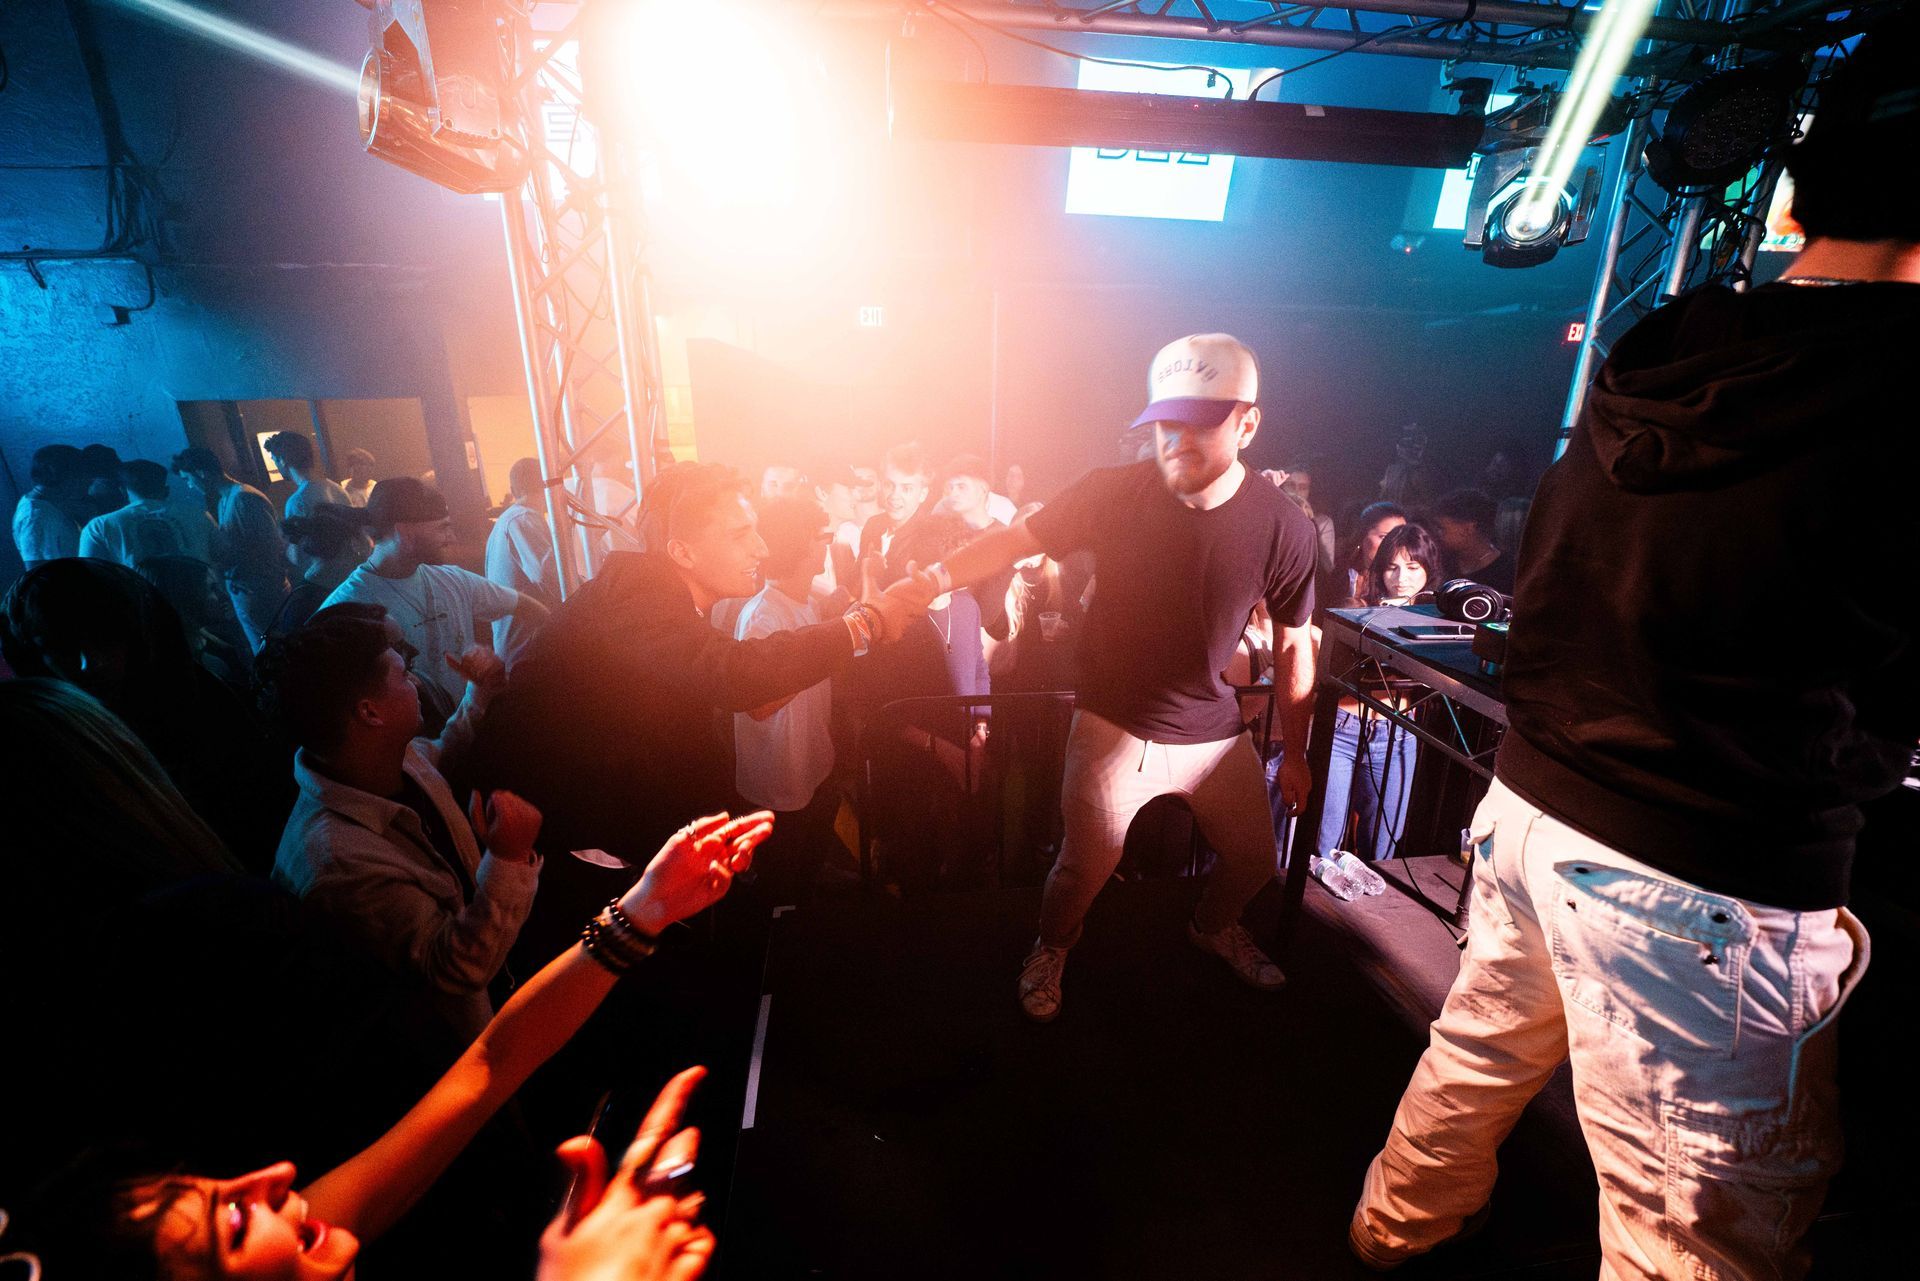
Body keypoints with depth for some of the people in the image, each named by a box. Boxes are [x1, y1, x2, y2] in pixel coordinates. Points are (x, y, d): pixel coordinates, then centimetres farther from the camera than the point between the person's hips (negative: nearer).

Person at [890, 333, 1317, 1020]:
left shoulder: (1282, 526, -12)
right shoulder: (1116, 492, -17)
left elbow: (1293, 643, -1)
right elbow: (1016, 539, -13)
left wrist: (1294, 752, 7)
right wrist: (932, 578, -31)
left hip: (1216, 731, 3)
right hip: (1116, 726, -2)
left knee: (1254, 860, 16)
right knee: (1086, 867, 3)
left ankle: (1213, 926, 53)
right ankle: (1050, 949, 39)